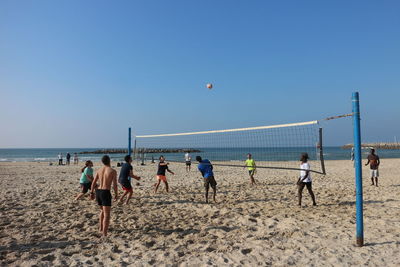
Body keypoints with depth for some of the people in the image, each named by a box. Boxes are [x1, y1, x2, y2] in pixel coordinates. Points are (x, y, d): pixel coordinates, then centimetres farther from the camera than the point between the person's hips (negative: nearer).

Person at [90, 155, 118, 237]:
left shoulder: (99, 170, 10)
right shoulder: (113, 171, -7)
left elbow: (93, 183, 11)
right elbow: (114, 184, -11)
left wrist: (91, 192, 21)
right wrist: (116, 194, 2)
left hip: (98, 192, 7)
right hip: (106, 193, -7)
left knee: (102, 211, 28)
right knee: (107, 214, -4)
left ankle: (101, 228, 36)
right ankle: (104, 234, -10)